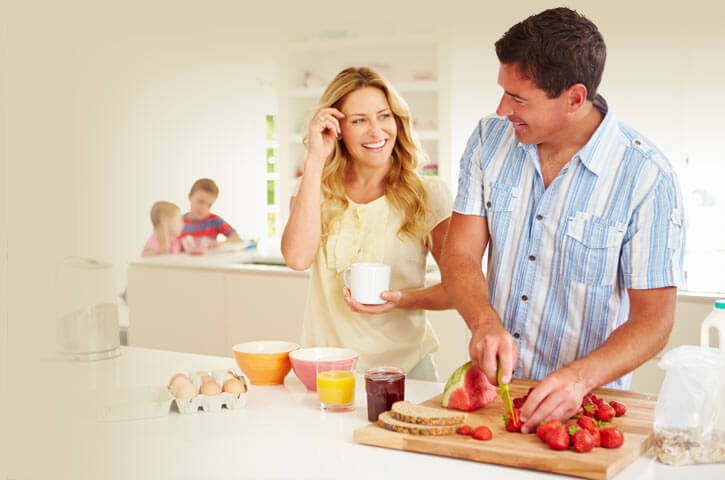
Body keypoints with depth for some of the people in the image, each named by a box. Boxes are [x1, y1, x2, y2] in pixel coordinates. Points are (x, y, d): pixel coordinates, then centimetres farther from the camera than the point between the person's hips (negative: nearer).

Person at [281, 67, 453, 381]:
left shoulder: (428, 194, 2)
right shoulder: (317, 191, 7)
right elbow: (298, 257, -13)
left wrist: (404, 299, -14)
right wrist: (315, 160, -9)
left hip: (403, 365, -1)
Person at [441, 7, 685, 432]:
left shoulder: (647, 176, -12)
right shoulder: (490, 139, 2)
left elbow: (654, 319, -12)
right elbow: (461, 255, -2)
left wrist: (581, 377, -29)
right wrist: (485, 323, -22)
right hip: (490, 384, 3)